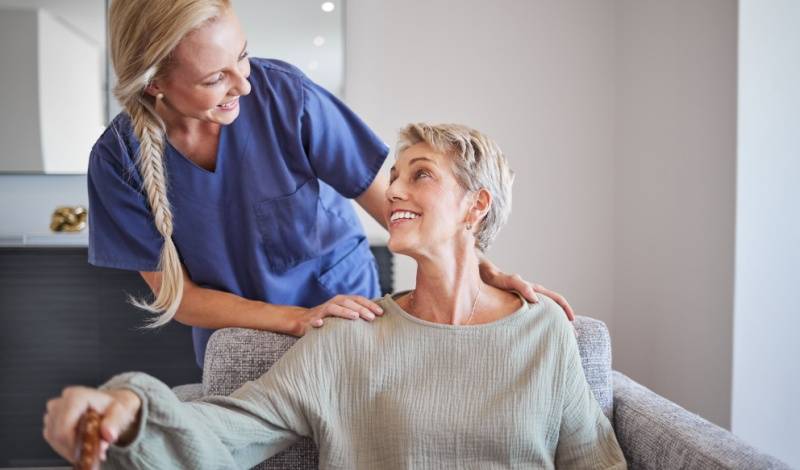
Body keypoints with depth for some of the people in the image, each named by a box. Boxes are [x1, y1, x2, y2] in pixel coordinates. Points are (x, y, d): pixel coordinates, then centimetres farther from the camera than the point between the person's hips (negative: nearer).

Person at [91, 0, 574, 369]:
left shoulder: (284, 95, -25)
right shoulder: (118, 158, -20)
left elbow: (391, 199, -18)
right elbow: (177, 295, -15)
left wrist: (481, 269, -29)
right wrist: (297, 319, -28)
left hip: (346, 303, -1)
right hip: (236, 343, 2)